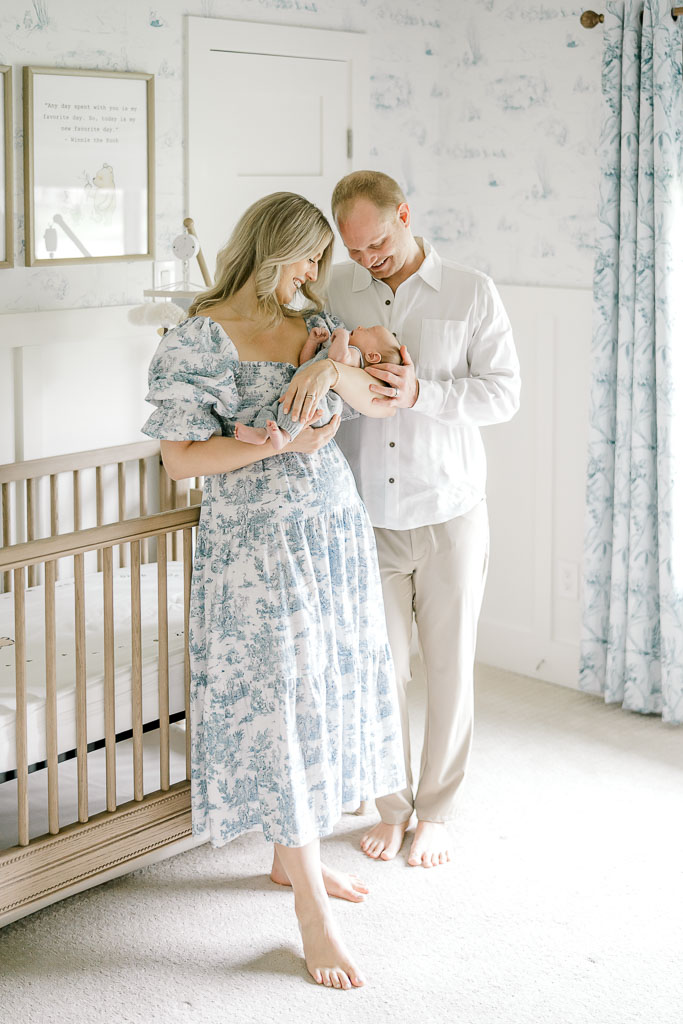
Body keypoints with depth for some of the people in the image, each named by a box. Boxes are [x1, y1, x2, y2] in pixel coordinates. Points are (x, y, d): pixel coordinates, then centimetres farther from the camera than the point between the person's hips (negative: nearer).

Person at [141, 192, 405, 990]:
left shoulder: (311, 323, 9)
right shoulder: (195, 339, -11)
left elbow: (380, 403, 3)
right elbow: (180, 459, -15)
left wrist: (336, 370, -17)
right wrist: (283, 441, -20)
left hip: (334, 529, 7)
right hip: (257, 544, -7)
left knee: (327, 692, 14)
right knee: (280, 706, -4)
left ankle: (294, 856, 33)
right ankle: (312, 913, 4)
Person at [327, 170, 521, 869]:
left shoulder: (472, 293, -2)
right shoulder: (337, 292, 5)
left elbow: (504, 392, -6)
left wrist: (421, 393, -20)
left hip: (449, 514, -2)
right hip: (368, 516, 2)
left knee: (449, 667, 7)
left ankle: (437, 812, 23)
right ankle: (392, 805, 26)